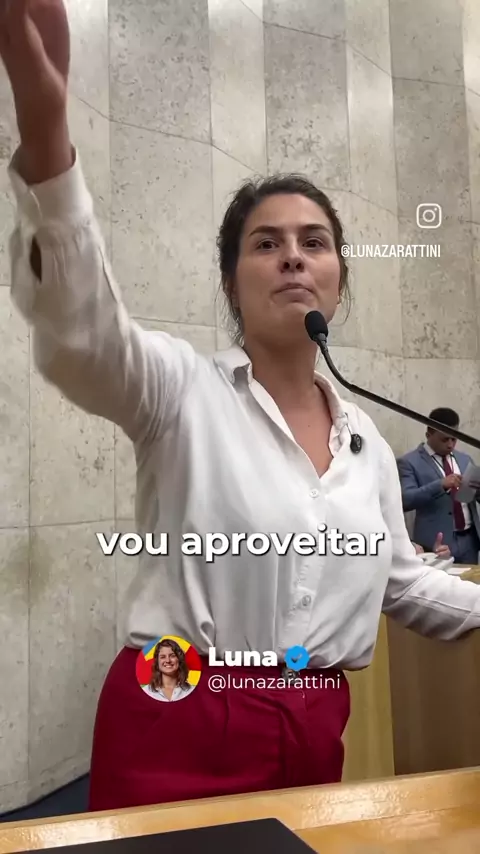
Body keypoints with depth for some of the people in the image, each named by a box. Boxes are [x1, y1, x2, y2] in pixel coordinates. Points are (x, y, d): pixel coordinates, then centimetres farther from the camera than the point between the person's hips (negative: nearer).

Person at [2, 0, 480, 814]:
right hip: (177, 729, -4)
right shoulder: (182, 388, -9)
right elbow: (78, 328, -30)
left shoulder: (366, 437, 7)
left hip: (315, 734, 5)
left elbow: (400, 579, 18)